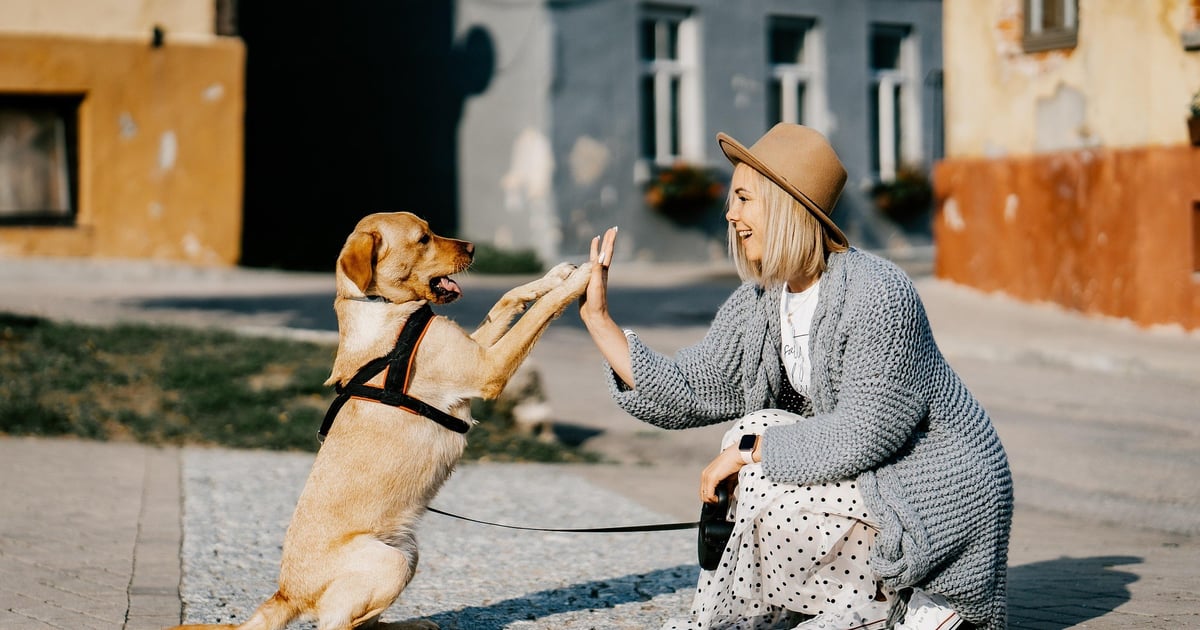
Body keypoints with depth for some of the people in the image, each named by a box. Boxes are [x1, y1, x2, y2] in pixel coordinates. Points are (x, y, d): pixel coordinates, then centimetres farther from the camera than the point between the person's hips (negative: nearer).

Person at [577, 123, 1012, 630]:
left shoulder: (876, 294, -23)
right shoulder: (757, 304, 2)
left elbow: (863, 433, -26)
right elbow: (686, 393, 1)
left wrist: (749, 450, -20)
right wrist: (598, 318, -3)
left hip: (940, 495, -9)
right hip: (868, 483, 9)